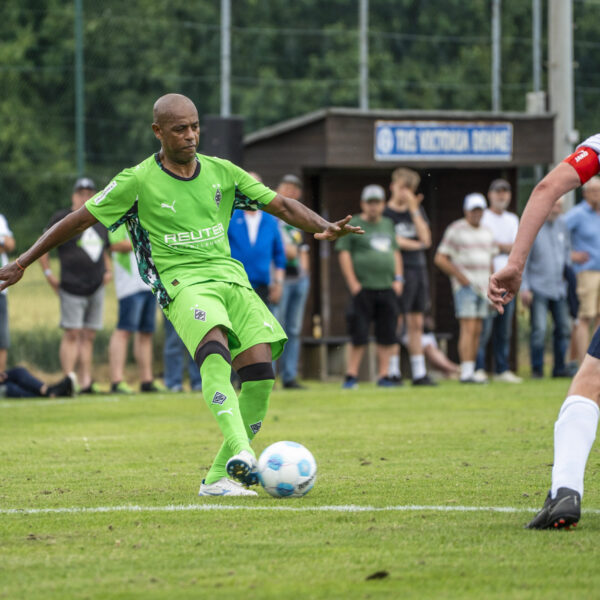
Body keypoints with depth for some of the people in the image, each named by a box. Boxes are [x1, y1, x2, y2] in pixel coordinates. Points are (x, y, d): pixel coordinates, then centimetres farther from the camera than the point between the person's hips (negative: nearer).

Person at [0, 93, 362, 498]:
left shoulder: (221, 173, 12)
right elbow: (79, 221, 7)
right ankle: (240, 452, -52)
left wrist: (323, 227, -6)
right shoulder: (138, 182, 1)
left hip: (231, 278, 5)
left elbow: (281, 205, 12)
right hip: (182, 283, -5)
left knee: (260, 370, -15)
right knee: (214, 346, -35)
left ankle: (220, 477, -3)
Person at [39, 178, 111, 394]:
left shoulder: (101, 221, 16)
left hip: (96, 287, 5)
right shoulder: (62, 219, -1)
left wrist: (108, 270, 14)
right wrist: (48, 274, -6)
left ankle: (86, 382, 5)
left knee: (89, 336, 5)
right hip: (71, 287, -5)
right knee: (72, 334, -11)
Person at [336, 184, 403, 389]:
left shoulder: (388, 225, 17)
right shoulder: (353, 225, 0)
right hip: (363, 288, -5)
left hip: (387, 288, 5)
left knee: (387, 336, 2)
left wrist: (398, 278, 11)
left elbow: (395, 251, 23)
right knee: (359, 335, -7)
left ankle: (383, 375, 7)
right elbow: (343, 253, -5)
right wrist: (353, 283, -11)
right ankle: (351, 376, -1)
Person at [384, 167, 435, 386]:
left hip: (418, 269, 5)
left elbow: (426, 239, 2)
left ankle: (419, 374, 8)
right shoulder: (385, 213, -2)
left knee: (416, 324, 6)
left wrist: (414, 210, -3)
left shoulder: (417, 210, 14)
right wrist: (417, 245, 0)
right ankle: (392, 372, -3)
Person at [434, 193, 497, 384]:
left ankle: (470, 371, 7)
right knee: (468, 328, -15)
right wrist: (460, 277, -12)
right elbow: (440, 259, -6)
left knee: (477, 331, 5)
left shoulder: (486, 233, 17)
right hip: (465, 287, -7)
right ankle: (466, 372, -20)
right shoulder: (456, 230, -3)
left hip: (482, 287, 7)